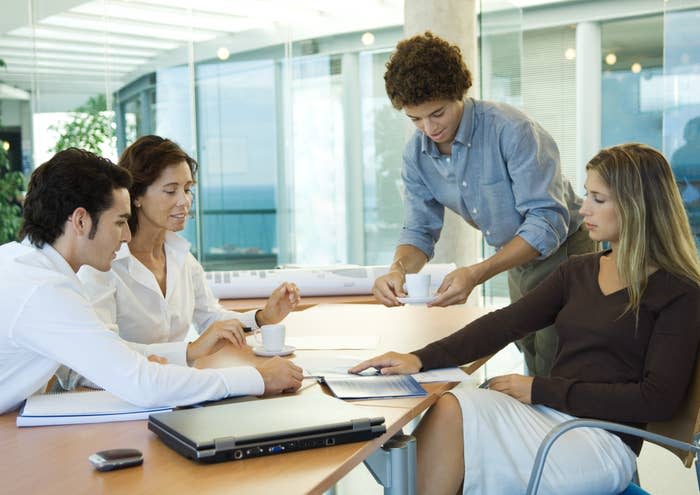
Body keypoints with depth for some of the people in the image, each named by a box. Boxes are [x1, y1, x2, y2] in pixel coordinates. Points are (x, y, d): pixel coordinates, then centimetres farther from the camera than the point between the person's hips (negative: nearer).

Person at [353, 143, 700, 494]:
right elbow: (506, 323, 5)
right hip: (547, 414, 5)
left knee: (452, 412, -24)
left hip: (604, 440, -5)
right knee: (448, 410, -24)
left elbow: (658, 399, -12)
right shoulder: (578, 271, 15)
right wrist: (422, 359, -10)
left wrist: (540, 389, -13)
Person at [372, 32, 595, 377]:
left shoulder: (512, 131, -28)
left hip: (560, 249, -6)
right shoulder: (416, 154, -7)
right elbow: (420, 230, -1)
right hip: (516, 258, 7)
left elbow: (547, 222, -31)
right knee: (534, 371, 17)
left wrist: (477, 274, -42)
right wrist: (398, 269, -25)